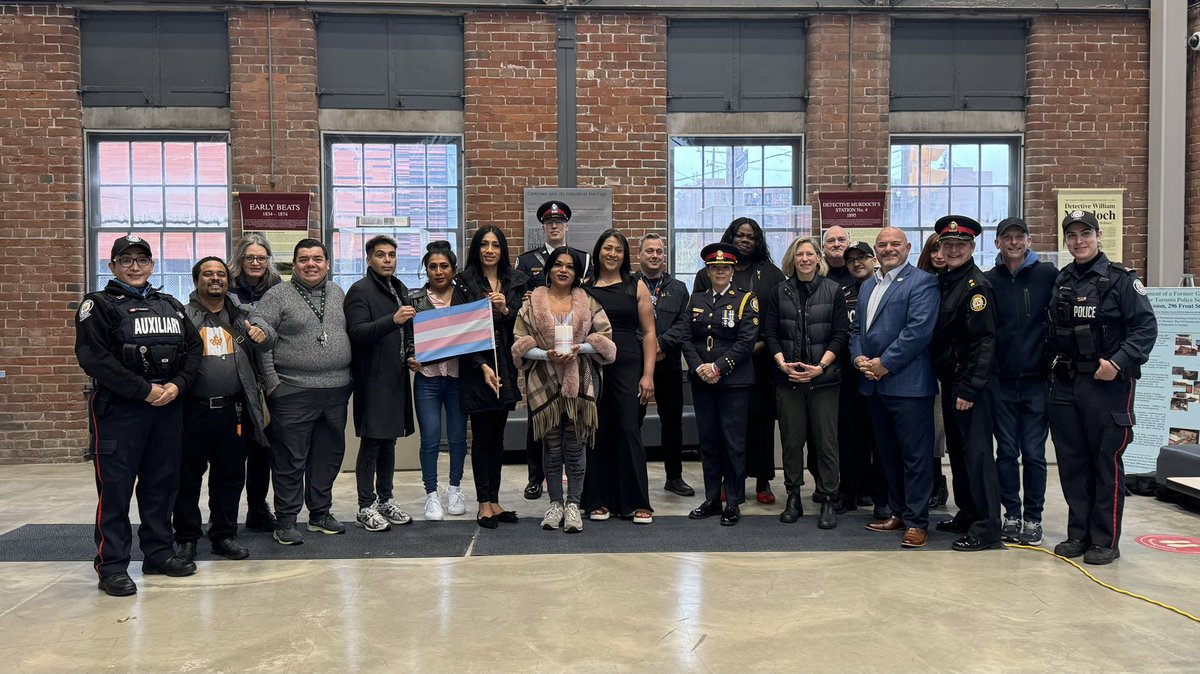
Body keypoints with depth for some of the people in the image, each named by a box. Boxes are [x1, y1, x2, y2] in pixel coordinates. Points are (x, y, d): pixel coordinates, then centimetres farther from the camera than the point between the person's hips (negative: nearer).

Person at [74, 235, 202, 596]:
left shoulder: (170, 305, 16)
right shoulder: (99, 305, 0)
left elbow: (193, 348, 10)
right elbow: (94, 357, -13)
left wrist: (177, 384, -9)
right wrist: (144, 390, -17)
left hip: (168, 408, 5)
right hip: (118, 409, -5)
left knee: (162, 483, 11)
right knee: (115, 487, -2)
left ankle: (159, 552, 22)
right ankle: (111, 566, 7)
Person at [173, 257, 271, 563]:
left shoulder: (242, 316, 12)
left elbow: (264, 343, 12)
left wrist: (263, 336, -12)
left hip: (232, 410, 3)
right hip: (193, 410, -3)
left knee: (231, 475, 11)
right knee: (188, 475, 7)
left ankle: (224, 535, 24)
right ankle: (187, 538, 21)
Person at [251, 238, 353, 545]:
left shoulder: (337, 293, 13)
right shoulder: (277, 296, -3)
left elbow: (352, 333, 17)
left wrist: (350, 374, 10)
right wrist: (270, 379, -12)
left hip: (336, 391, 5)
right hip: (293, 393, -5)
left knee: (329, 456, 13)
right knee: (290, 460, 1)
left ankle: (320, 513, 27)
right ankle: (285, 522, 13)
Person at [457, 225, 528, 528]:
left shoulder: (515, 281, 9)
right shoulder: (465, 281, -3)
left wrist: (506, 309, -13)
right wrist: (482, 366, -14)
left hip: (506, 366, 4)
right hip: (475, 367, -4)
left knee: (497, 436, 10)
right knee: (482, 437, 1)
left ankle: (494, 500, 19)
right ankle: (484, 504, 9)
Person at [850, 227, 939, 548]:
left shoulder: (921, 282, -6)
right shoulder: (867, 285, 19)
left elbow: (919, 329, -16)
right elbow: (856, 327, 19)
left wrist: (885, 363, -16)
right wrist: (859, 358, 0)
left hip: (908, 384, -7)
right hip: (874, 384, 8)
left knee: (915, 455, -1)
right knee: (888, 453, 15)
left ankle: (917, 521, 7)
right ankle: (897, 512, 27)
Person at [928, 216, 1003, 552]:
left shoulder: (977, 285, -13)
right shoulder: (940, 281, 11)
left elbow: (984, 341, -17)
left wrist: (969, 388, -20)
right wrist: (951, 384, 12)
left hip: (971, 383, -9)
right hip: (948, 380, 9)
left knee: (977, 452, -5)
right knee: (957, 449, 16)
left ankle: (987, 528, 2)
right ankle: (967, 514, 28)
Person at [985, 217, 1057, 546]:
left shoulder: (1048, 275, -1)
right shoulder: (988, 280, 5)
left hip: (1036, 381, -2)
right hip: (1001, 382, 2)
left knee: (1033, 453, 3)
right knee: (1006, 452, 8)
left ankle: (1033, 518, 16)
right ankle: (1012, 515, 20)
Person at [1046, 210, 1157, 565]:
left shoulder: (1120, 278, -5)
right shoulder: (1060, 281, 10)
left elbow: (1146, 327, -9)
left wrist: (1118, 362, -19)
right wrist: (1048, 361, 6)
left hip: (1107, 384, -5)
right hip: (1065, 384, 5)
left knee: (1107, 462, 2)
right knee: (1072, 462, 10)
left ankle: (1105, 540, 11)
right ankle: (1078, 534, 21)